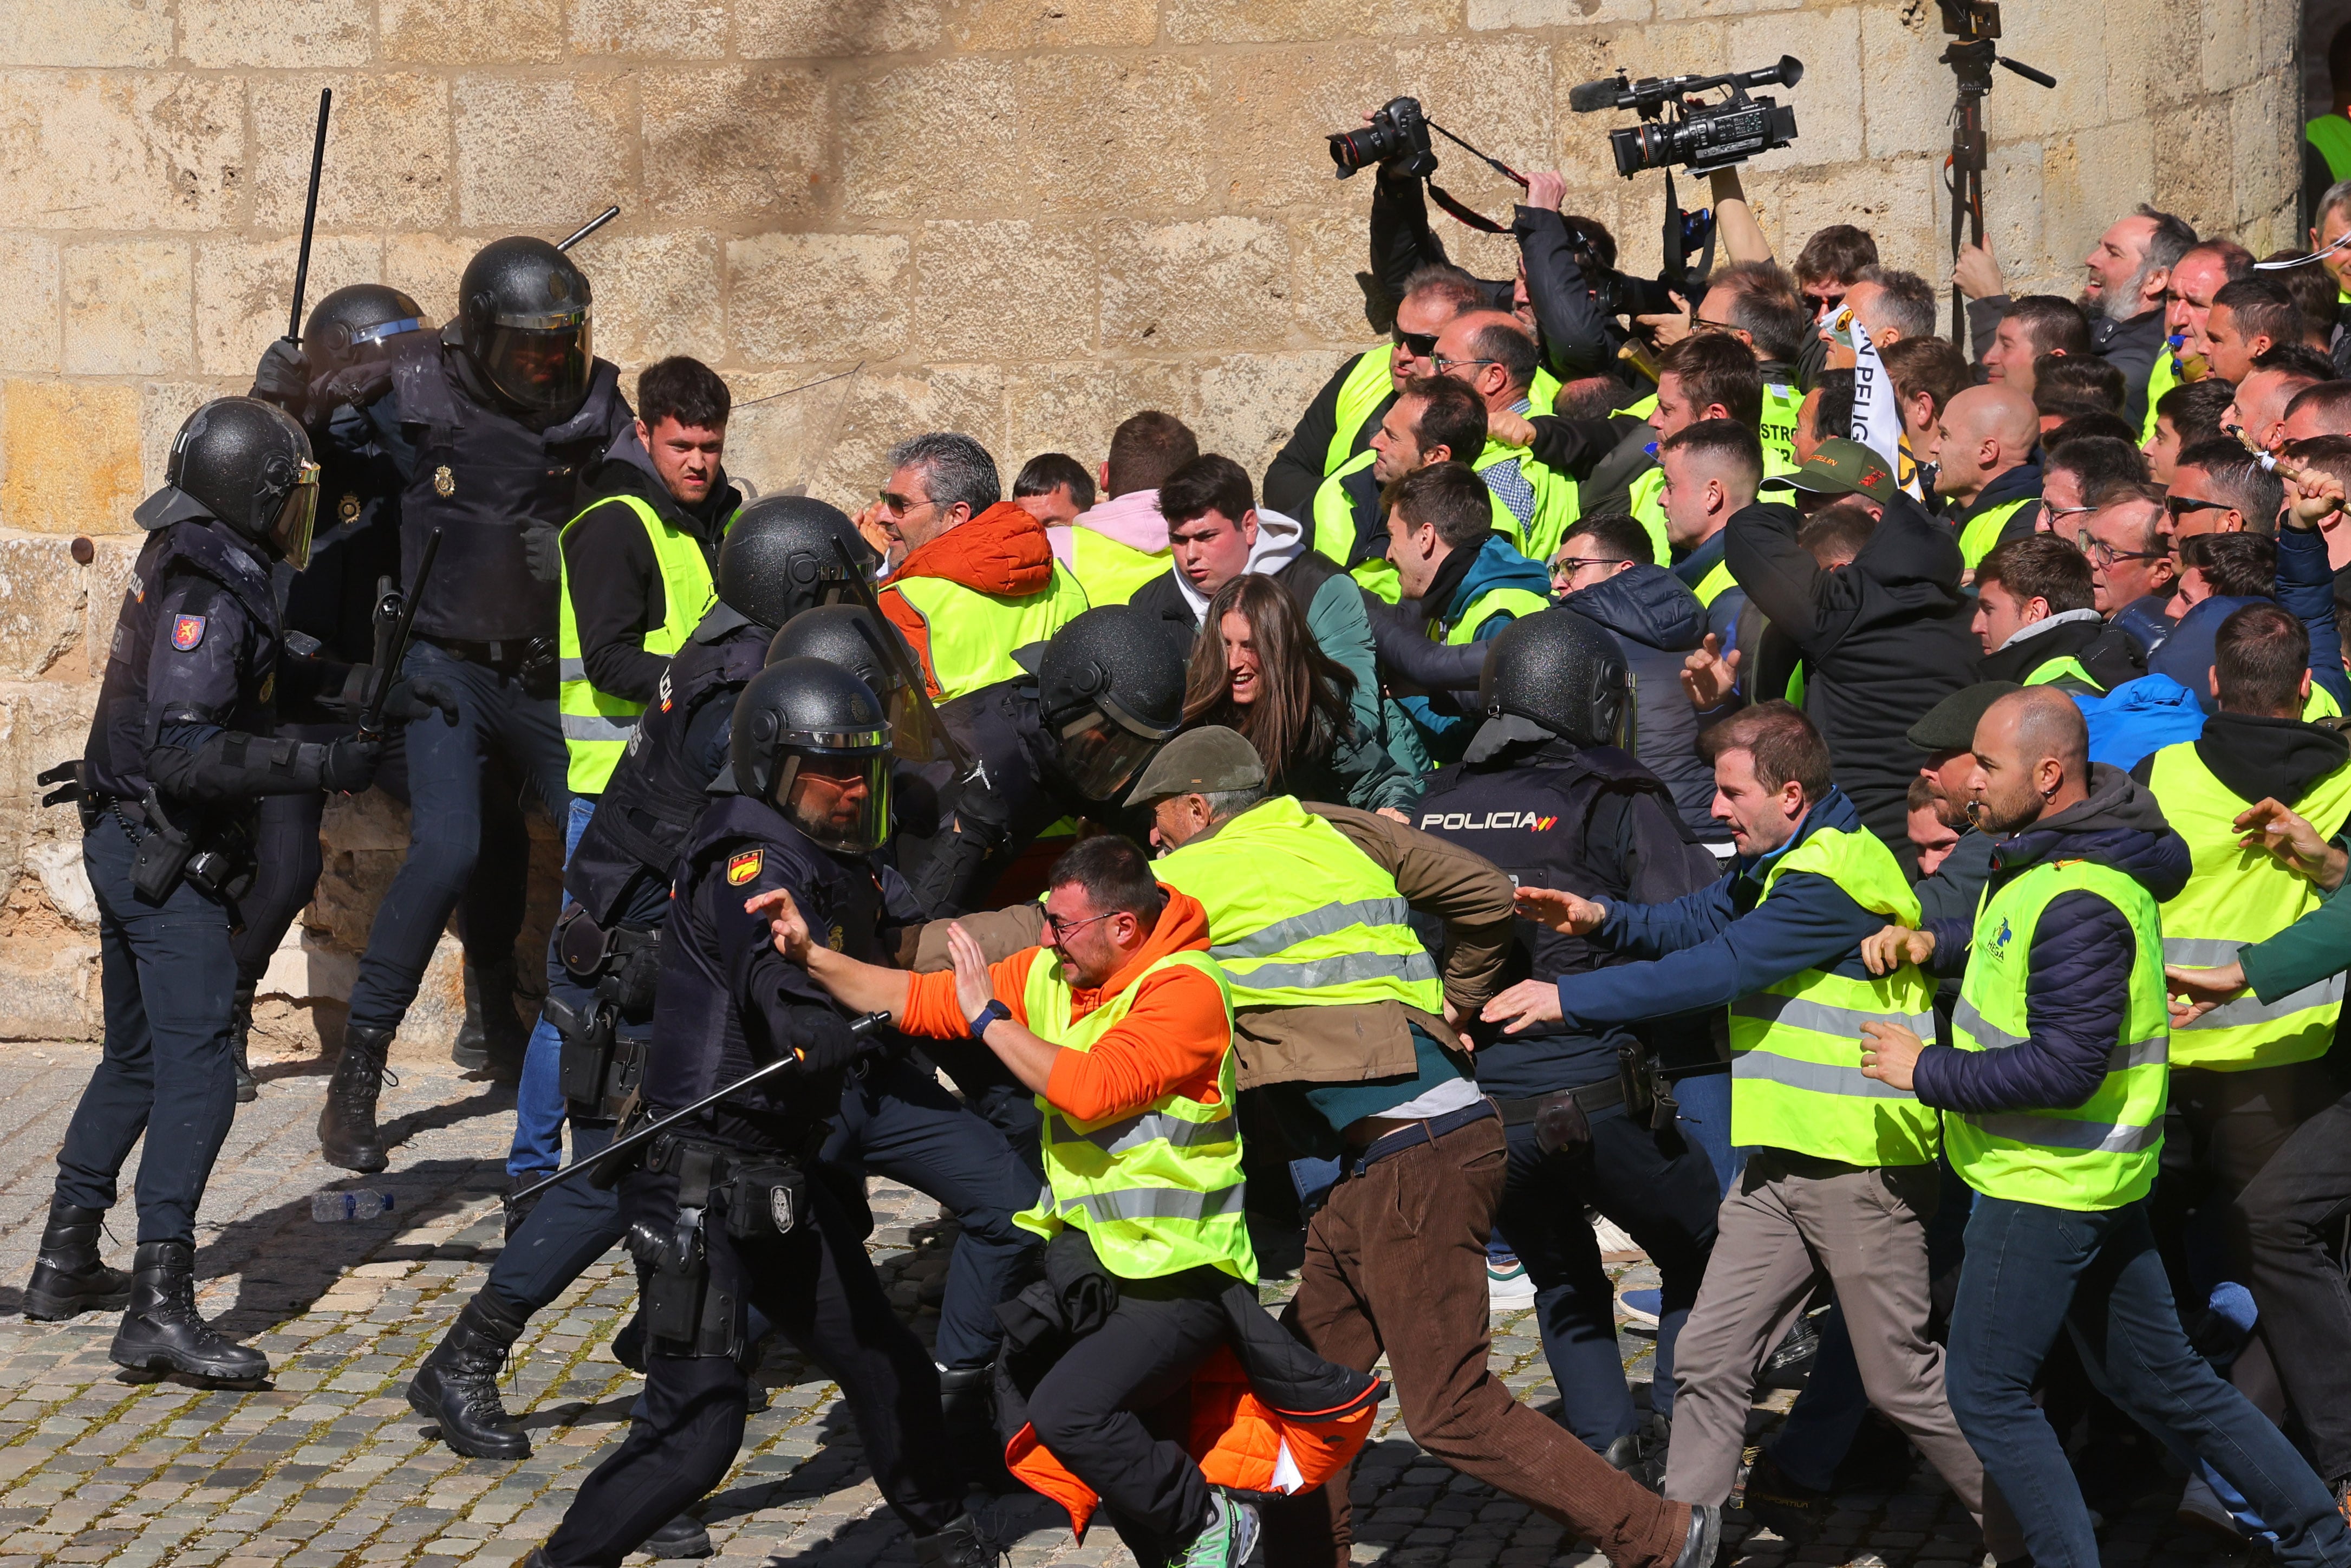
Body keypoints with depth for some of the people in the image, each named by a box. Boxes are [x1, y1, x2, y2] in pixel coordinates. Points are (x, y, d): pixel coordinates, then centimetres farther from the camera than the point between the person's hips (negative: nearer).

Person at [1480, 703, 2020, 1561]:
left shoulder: (1834, 876, -19)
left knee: (1901, 1379, 0)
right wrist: (1602, 919, -9)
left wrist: (1571, 997, -20)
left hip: (1863, 1164, -9)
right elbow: (1690, 923, 12)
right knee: (1707, 1360, 5)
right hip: (1784, 1159, 10)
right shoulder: (1777, 864, 14)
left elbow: (1721, 969, -23)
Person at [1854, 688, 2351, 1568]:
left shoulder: (2078, 903, -25)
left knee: (1987, 1393, 0)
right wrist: (1933, 943, 5)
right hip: (2097, 1179, 10)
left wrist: (1926, 1071, -20)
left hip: (2048, 1183, -10)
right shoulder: (2052, 854, 6)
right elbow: (2012, 946, 25)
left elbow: (2063, 1066, -29)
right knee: (2158, 1380, 18)